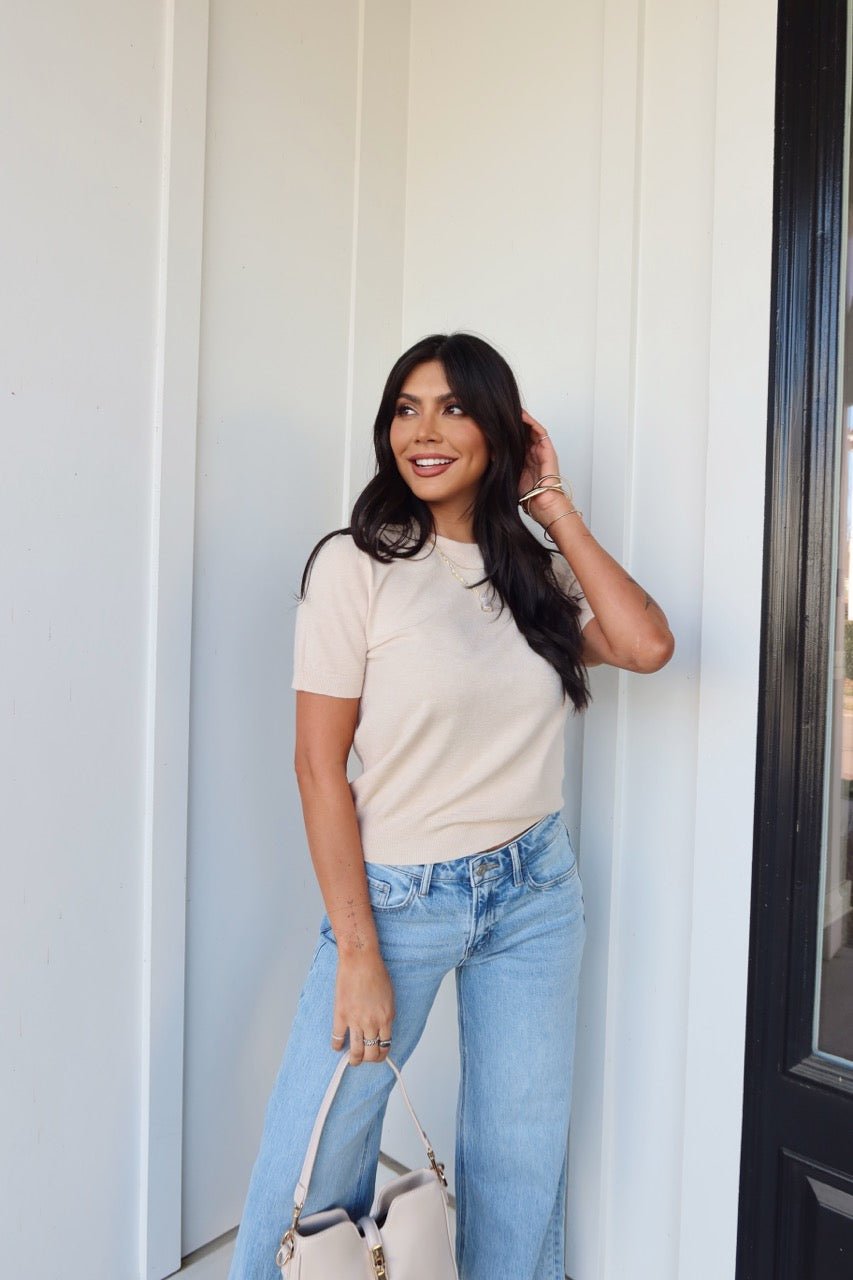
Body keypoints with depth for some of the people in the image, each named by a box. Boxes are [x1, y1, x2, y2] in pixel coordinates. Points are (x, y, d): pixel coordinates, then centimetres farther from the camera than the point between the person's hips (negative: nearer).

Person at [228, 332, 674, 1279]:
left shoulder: (537, 567, 5)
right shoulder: (356, 563, -10)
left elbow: (646, 646, -11)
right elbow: (320, 765, -11)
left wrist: (552, 505, -5)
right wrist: (358, 953, -12)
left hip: (536, 892, 4)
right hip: (400, 895, -4)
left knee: (521, 1170, 16)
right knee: (314, 1167, 5)